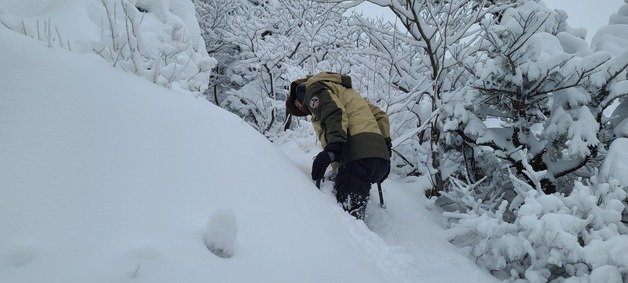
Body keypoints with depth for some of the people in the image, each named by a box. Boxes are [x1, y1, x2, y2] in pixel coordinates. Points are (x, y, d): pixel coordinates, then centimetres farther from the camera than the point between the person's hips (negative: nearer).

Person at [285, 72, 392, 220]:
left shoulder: (314, 87, 10)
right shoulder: (344, 91, 37)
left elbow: (335, 113, -12)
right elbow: (380, 116, 32)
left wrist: (332, 149, -24)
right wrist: (385, 143, 27)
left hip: (358, 158, -9)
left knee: (349, 216, -18)